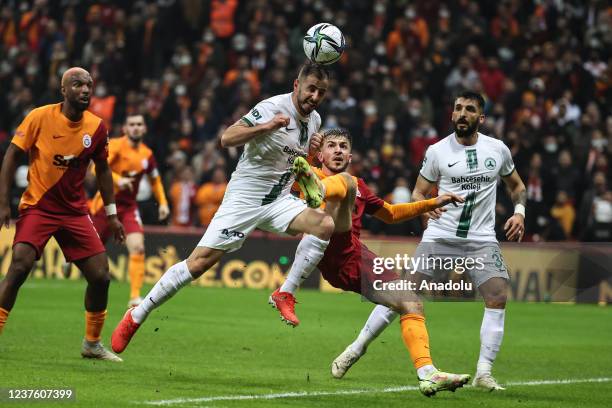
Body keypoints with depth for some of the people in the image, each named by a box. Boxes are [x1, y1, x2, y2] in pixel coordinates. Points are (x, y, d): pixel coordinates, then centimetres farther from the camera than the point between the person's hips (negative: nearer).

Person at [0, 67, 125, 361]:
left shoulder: (96, 127, -1)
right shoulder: (40, 117, -11)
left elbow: (102, 170, 12)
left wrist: (111, 215, 11)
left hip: (75, 212, 4)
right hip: (37, 207, -4)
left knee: (101, 276, -2)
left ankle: (92, 344, 17)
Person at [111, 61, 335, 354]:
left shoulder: (314, 120, 8)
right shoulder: (272, 107, -15)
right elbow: (227, 138, -24)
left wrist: (313, 149, 5)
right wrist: (266, 126, -36)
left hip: (278, 201, 6)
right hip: (243, 199, -6)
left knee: (325, 224, -21)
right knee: (199, 263, -11)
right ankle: (136, 317, 3)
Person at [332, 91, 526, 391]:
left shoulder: (498, 149, 4)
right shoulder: (437, 151, 0)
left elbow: (517, 186, 19)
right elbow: (418, 192, 9)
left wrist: (519, 212, 0)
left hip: (482, 240, 1)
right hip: (440, 235, -1)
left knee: (498, 297, -18)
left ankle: (484, 373, -10)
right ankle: (357, 347, 10)